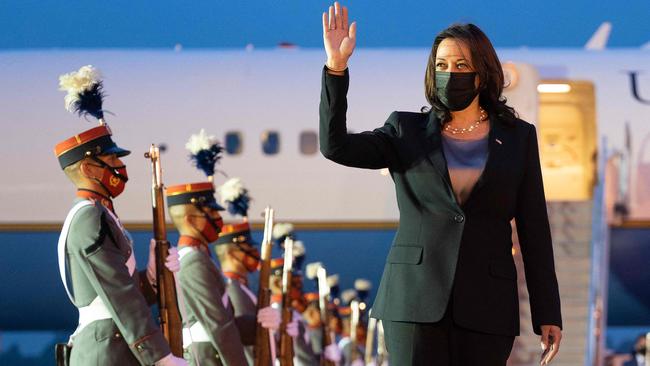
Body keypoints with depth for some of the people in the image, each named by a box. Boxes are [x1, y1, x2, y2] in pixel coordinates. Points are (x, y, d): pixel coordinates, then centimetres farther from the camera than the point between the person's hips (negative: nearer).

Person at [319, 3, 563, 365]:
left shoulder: (517, 137, 8)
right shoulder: (408, 132, 8)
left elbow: (534, 229, 7)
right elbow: (335, 146, -6)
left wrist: (548, 313, 3)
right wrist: (336, 67, -16)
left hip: (485, 305, 1)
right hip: (416, 298, 0)